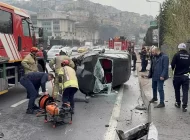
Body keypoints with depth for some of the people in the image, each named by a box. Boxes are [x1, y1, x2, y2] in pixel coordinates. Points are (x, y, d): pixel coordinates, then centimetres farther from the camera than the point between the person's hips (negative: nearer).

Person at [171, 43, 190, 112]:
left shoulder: (177, 55, -11)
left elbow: (172, 64, -12)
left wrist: (173, 69, 7)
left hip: (177, 76, -2)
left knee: (177, 90, 16)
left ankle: (178, 103, 27)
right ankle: (184, 106, -1)